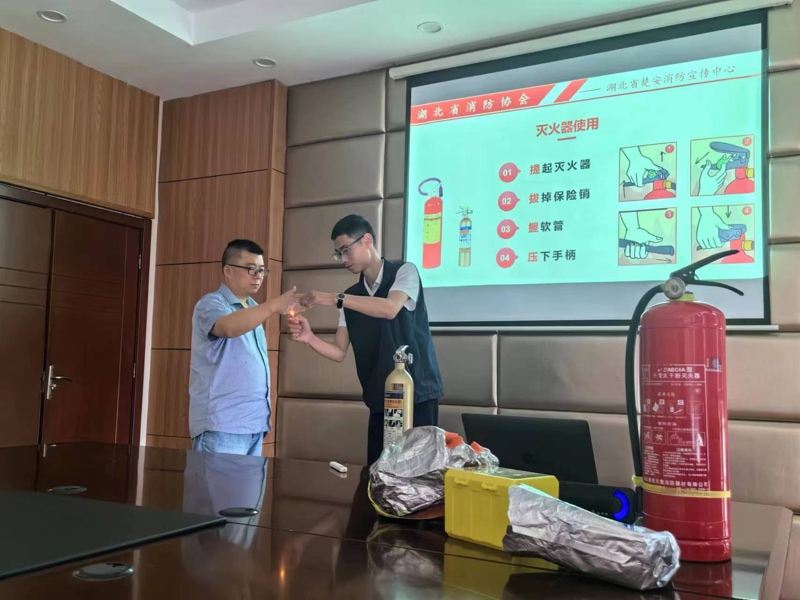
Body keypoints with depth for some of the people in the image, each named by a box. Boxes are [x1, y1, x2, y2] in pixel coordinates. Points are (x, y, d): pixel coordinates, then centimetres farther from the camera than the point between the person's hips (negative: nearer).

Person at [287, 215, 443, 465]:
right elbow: (339, 352, 7)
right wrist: (309, 338, -12)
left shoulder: (404, 272, -3)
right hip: (380, 399, 5)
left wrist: (335, 299, -26)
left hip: (418, 393, -5)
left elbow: (390, 308, -24)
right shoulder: (352, 296, 12)